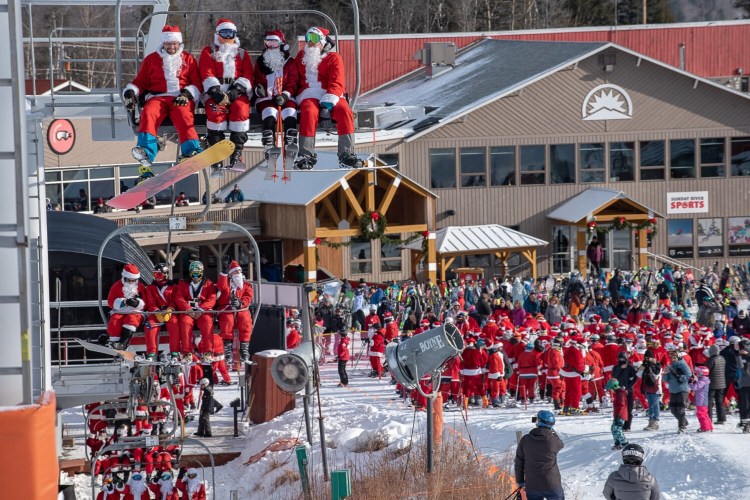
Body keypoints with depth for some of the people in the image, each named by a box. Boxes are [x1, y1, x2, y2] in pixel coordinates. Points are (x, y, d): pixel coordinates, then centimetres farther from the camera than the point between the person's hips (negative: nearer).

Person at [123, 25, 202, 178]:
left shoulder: (188, 59, 18)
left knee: (183, 116, -34)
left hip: (182, 98, -1)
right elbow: (140, 82, 20)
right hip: (158, 97, 1)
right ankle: (146, 152, -49)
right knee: (148, 114, -31)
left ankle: (192, 151, -49)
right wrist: (130, 92, -1)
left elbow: (197, 84, 11)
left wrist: (187, 94, -9)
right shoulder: (151, 59, 21)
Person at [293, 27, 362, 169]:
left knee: (344, 111, -31)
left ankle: (347, 154, -28)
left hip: (331, 96, -1)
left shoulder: (333, 58, 9)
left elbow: (337, 82, -4)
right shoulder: (301, 56, 22)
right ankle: (306, 155, -34)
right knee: (309, 112, -34)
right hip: (309, 96, 1)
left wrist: (329, 101, -19)